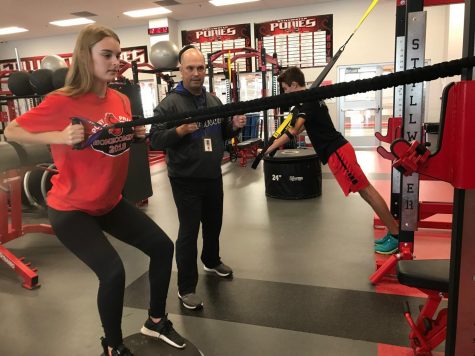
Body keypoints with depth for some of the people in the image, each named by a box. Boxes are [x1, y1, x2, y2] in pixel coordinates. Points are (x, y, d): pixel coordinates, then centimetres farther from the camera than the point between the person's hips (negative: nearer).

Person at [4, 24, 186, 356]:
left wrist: (138, 133, -8)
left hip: (111, 202, 7)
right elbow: (11, 131, -12)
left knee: (162, 246, 5)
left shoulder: (121, 100, 0)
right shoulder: (62, 101, -19)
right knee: (113, 271, -18)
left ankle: (156, 321, 28)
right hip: (71, 208, -7)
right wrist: (60, 136, -28)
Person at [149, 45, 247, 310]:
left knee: (214, 223, 22)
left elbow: (223, 134, 15)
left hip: (213, 176, 7)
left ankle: (212, 261, 48)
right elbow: (155, 140, -18)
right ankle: (186, 288, 14)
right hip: (186, 180, -6)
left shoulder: (214, 101, 6)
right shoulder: (170, 103, -13)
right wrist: (180, 130, -33)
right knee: (189, 231, -1)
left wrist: (235, 126, -6)